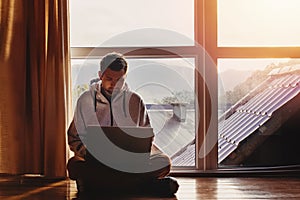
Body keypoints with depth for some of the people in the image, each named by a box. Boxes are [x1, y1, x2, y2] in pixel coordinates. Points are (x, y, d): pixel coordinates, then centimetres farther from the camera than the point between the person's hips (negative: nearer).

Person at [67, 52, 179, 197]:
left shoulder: (134, 100, 9)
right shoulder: (86, 100, 7)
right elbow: (74, 139, 8)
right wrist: (90, 152, -14)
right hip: (96, 161, 0)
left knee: (163, 163, -27)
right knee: (74, 165, -35)